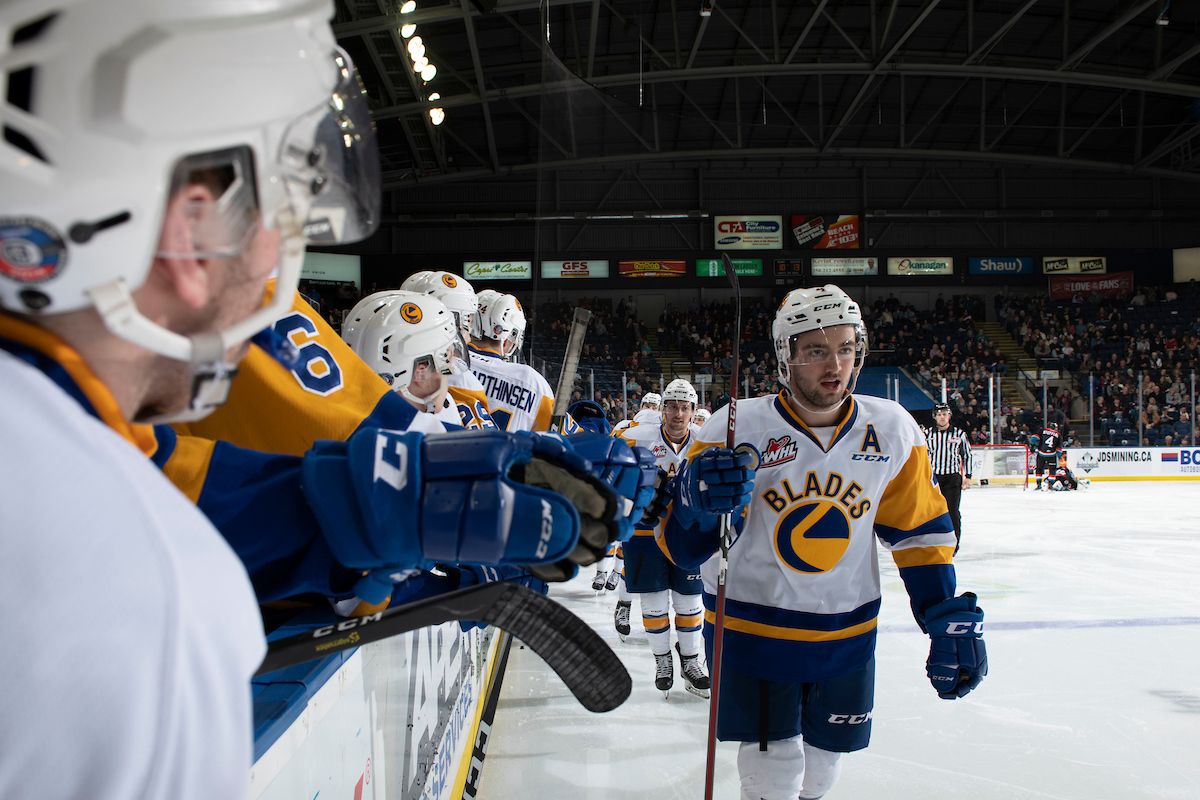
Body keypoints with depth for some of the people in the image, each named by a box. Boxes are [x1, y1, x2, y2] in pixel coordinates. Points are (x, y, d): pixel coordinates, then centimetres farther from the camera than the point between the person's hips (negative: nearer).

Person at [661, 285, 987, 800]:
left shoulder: (892, 430, -9)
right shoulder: (735, 429, -18)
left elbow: (920, 532, 2)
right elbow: (682, 546, -17)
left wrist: (952, 619, -3)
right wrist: (698, 503, -38)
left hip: (846, 633, 3)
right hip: (753, 629, -3)